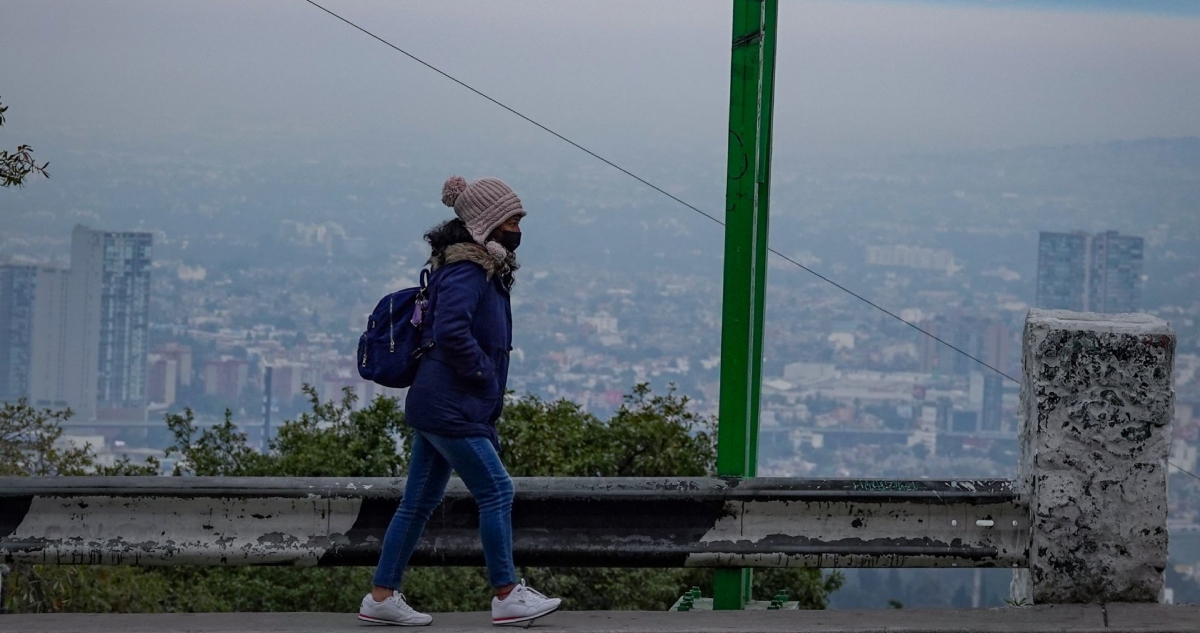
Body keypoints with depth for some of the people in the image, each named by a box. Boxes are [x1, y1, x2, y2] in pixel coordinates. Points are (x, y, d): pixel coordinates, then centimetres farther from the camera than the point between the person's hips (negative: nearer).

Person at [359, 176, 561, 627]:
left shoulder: (483, 271, 16)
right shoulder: (465, 272, -15)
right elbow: (451, 331, -29)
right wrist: (482, 371, -15)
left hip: (436, 405, 10)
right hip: (450, 408, -10)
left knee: (419, 502, 10)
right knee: (496, 491, -6)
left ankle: (382, 597, 12)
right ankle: (507, 596, -1)